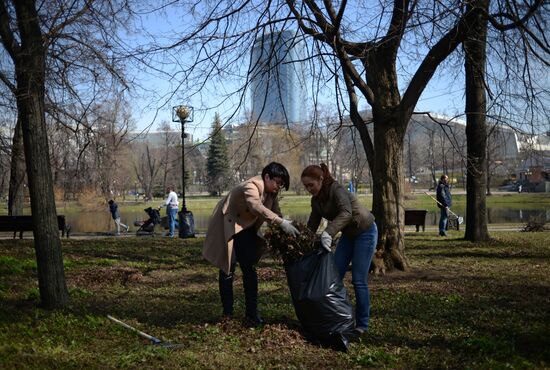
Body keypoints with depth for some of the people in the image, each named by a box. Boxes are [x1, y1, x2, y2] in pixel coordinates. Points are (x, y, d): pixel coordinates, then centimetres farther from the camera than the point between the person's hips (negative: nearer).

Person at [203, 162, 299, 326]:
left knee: (250, 269, 2)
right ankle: (227, 314, 9)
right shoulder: (251, 187, -30)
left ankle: (252, 313, 6)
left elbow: (275, 213, -5)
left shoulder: (272, 192, -4)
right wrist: (282, 223, -53)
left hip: (246, 228, 7)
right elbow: (258, 208, -46)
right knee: (227, 270, 0)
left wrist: (283, 232, -22)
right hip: (227, 227, -7)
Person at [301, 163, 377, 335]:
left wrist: (329, 233, -56)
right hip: (348, 234, 8)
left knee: (359, 280, -8)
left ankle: (362, 324, 4)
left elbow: (346, 213, -45)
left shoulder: (337, 190, -27)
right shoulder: (316, 200, -3)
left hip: (365, 232, -8)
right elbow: (312, 226, 4)